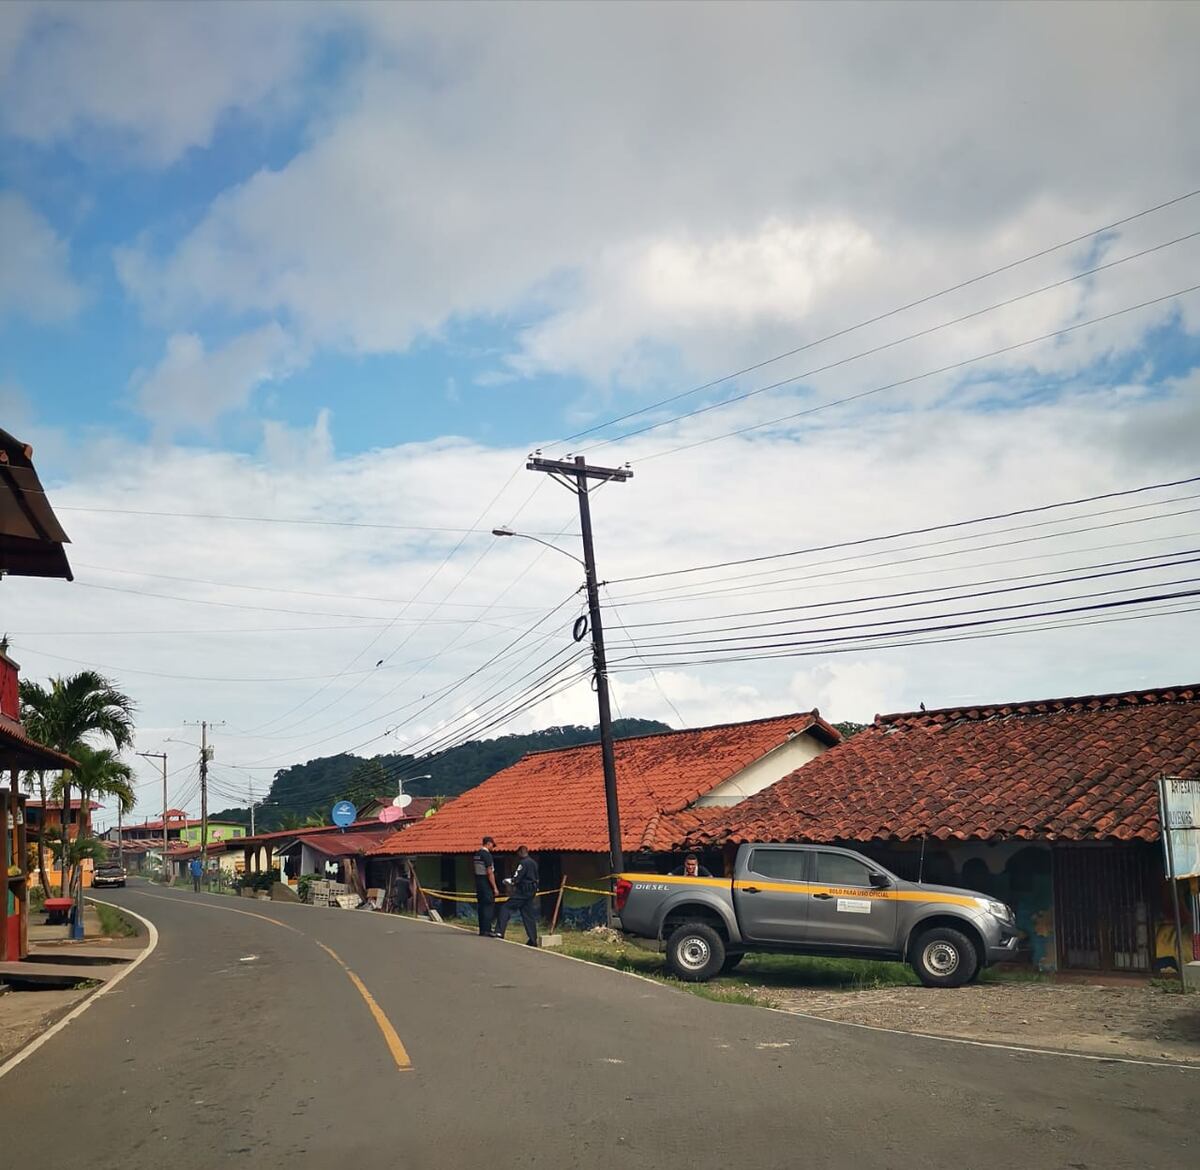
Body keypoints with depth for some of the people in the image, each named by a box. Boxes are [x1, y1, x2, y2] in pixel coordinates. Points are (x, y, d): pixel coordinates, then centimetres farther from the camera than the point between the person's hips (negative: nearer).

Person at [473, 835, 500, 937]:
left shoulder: (476, 854, 11)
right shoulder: (487, 854, -15)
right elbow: (489, 873, -18)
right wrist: (495, 887, -15)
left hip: (478, 883, 8)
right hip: (486, 884, -8)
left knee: (481, 906, 12)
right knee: (489, 906, -5)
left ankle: (482, 930, 14)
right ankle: (487, 930, -7)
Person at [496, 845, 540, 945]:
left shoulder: (523, 863, -13)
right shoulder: (533, 863, 15)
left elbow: (516, 878, -15)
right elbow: (536, 878, 20)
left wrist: (507, 881, 2)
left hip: (522, 892, -9)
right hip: (531, 892, 9)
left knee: (506, 908, -7)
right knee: (529, 915, 11)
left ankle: (500, 932, -17)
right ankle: (533, 940, 9)